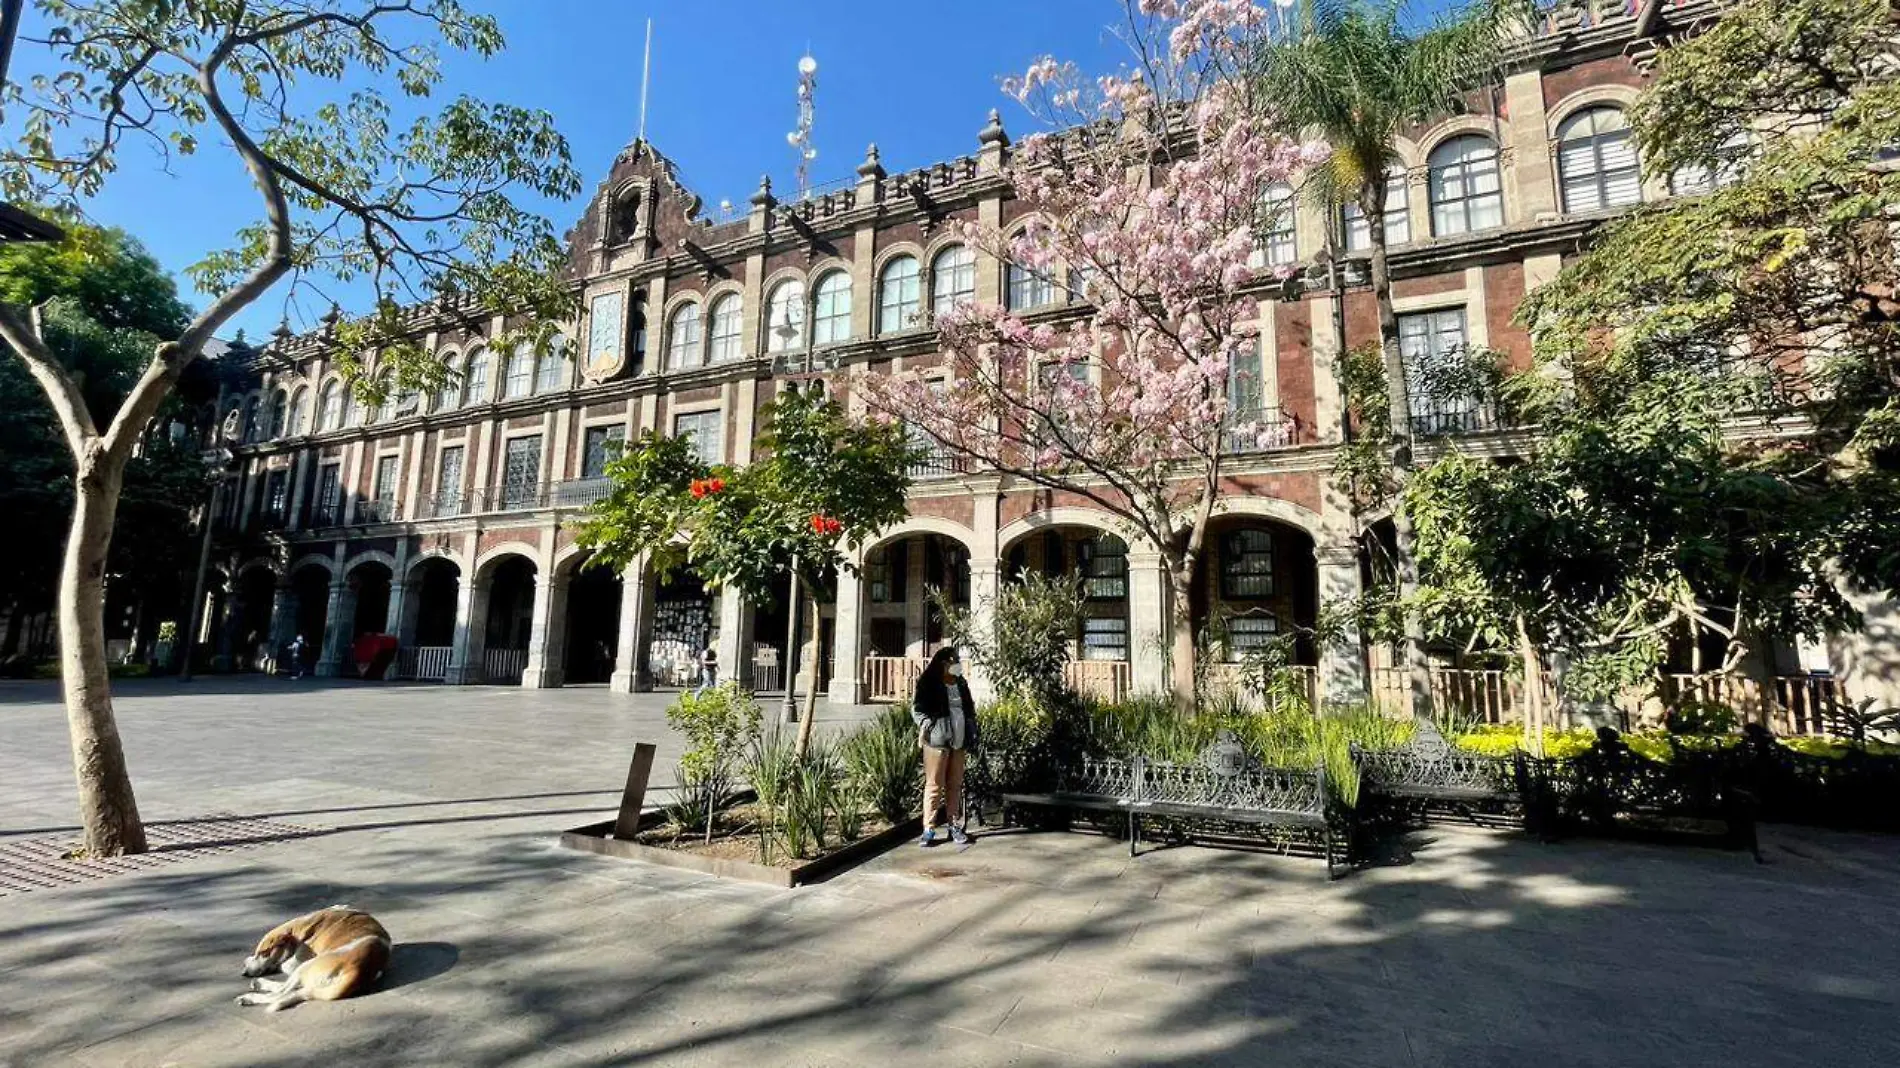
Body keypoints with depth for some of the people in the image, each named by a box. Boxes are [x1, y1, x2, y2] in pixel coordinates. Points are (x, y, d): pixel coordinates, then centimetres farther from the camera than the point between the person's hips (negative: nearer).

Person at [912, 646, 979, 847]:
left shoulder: (961, 684, 15)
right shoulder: (929, 684, -3)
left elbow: (969, 710, 20)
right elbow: (917, 708, -4)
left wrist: (971, 737, 14)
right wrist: (924, 723, -21)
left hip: (959, 741, 5)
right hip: (937, 740, -5)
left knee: (955, 785, 10)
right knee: (934, 785, -3)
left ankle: (955, 826, 18)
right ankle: (929, 829, 4)